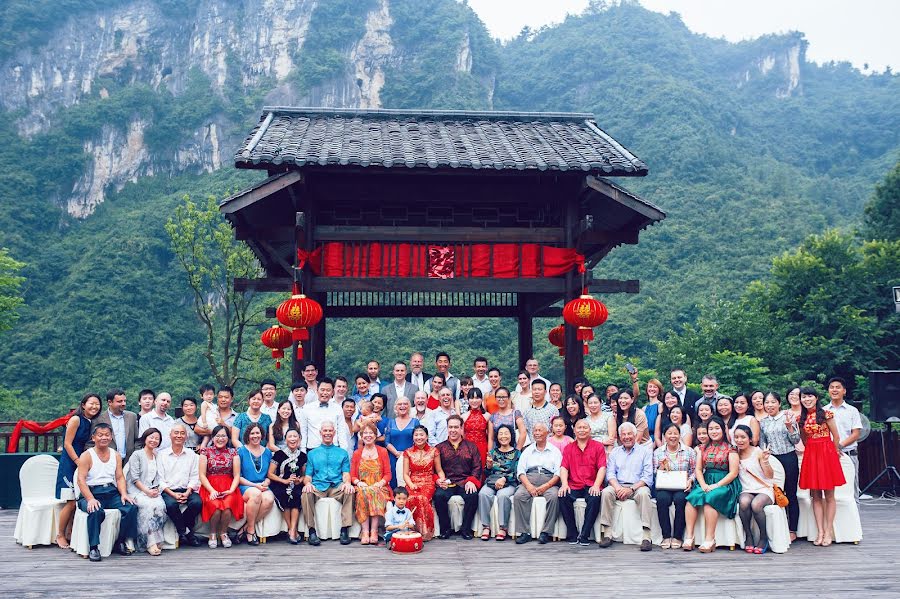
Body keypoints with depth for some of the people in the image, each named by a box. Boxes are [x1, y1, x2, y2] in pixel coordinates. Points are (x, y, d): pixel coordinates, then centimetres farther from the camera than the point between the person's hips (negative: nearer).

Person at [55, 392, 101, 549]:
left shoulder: (91, 423, 11)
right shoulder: (76, 420, -11)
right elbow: (67, 444, -13)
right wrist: (79, 462, -16)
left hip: (82, 462, 7)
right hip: (70, 463, -7)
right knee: (71, 502, -8)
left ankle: (69, 533, 15)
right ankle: (60, 535, 4)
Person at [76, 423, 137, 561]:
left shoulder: (116, 456, 18)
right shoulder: (86, 456, 3)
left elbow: (120, 477, 12)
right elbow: (81, 480, -6)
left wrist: (124, 493, -8)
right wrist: (90, 499, -21)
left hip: (112, 492, 4)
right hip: (92, 492, -4)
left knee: (131, 507, -23)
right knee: (96, 511, -37)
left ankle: (121, 541, -7)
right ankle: (94, 547, -27)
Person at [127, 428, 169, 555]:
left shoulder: (157, 457, 22)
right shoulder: (137, 455, 5)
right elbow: (135, 478, -5)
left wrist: (156, 490, -4)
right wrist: (146, 491, -14)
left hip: (153, 491, 4)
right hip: (137, 491, -4)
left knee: (161, 506, -29)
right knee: (149, 505, -34)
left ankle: (156, 541, -28)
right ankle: (151, 543, -34)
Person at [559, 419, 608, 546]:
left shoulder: (598, 447, 10)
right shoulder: (569, 448, 17)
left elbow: (602, 468, -1)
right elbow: (564, 468, 7)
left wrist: (596, 485, -17)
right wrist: (564, 484, -12)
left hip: (591, 486, -2)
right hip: (574, 486, 2)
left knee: (595, 498, -33)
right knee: (563, 497, -28)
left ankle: (584, 535, -22)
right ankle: (572, 535, -18)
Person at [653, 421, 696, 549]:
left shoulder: (689, 451, 9)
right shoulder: (658, 452, 12)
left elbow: (694, 471, 7)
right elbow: (655, 475, 11)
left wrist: (690, 480, -12)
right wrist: (662, 468, -9)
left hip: (682, 487, -1)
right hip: (663, 487, 1)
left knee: (680, 499, -34)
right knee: (662, 499, -32)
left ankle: (677, 537, -20)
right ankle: (666, 536, -21)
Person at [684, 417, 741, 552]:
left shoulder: (730, 449, 2)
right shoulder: (703, 448, 17)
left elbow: (733, 473, -5)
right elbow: (698, 469, 11)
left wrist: (716, 486, -14)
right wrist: (703, 485, -9)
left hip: (725, 484, -4)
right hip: (706, 482, 4)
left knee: (710, 498, -34)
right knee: (692, 497, -26)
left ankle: (710, 539, -32)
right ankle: (689, 537, -30)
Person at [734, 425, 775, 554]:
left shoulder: (758, 452, -3)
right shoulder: (735, 455, 8)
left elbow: (770, 476, -9)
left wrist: (765, 461, -28)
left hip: (764, 490, -2)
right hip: (746, 491, 2)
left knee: (756, 504, -36)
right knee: (744, 502, -34)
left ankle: (764, 538, -13)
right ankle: (748, 536, -17)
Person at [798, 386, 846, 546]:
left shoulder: (826, 414, -6)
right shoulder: (801, 418, 8)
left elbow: (836, 437, -1)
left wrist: (835, 453, 7)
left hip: (827, 455, -4)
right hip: (810, 456, 5)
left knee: (829, 496, 0)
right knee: (815, 496, 4)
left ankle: (828, 532, 3)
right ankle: (820, 532, 6)